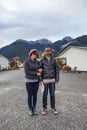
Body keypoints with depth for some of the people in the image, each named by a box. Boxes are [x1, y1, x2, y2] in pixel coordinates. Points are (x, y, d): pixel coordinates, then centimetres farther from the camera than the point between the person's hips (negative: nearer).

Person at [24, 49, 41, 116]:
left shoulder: (37, 62, 2)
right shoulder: (26, 62, -13)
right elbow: (27, 72, -19)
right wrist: (36, 74, -18)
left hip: (36, 81, 4)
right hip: (29, 81, -4)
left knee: (35, 95, 9)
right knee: (30, 96, 2)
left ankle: (34, 108, 26)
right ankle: (30, 109, 21)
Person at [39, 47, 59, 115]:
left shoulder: (53, 60, 1)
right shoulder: (42, 60, -3)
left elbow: (57, 69, 3)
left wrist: (57, 78, -3)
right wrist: (40, 79, -7)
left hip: (52, 80, 2)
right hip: (45, 80, -1)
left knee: (52, 94, 8)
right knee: (45, 94, 5)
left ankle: (53, 108, 21)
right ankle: (44, 108, 21)